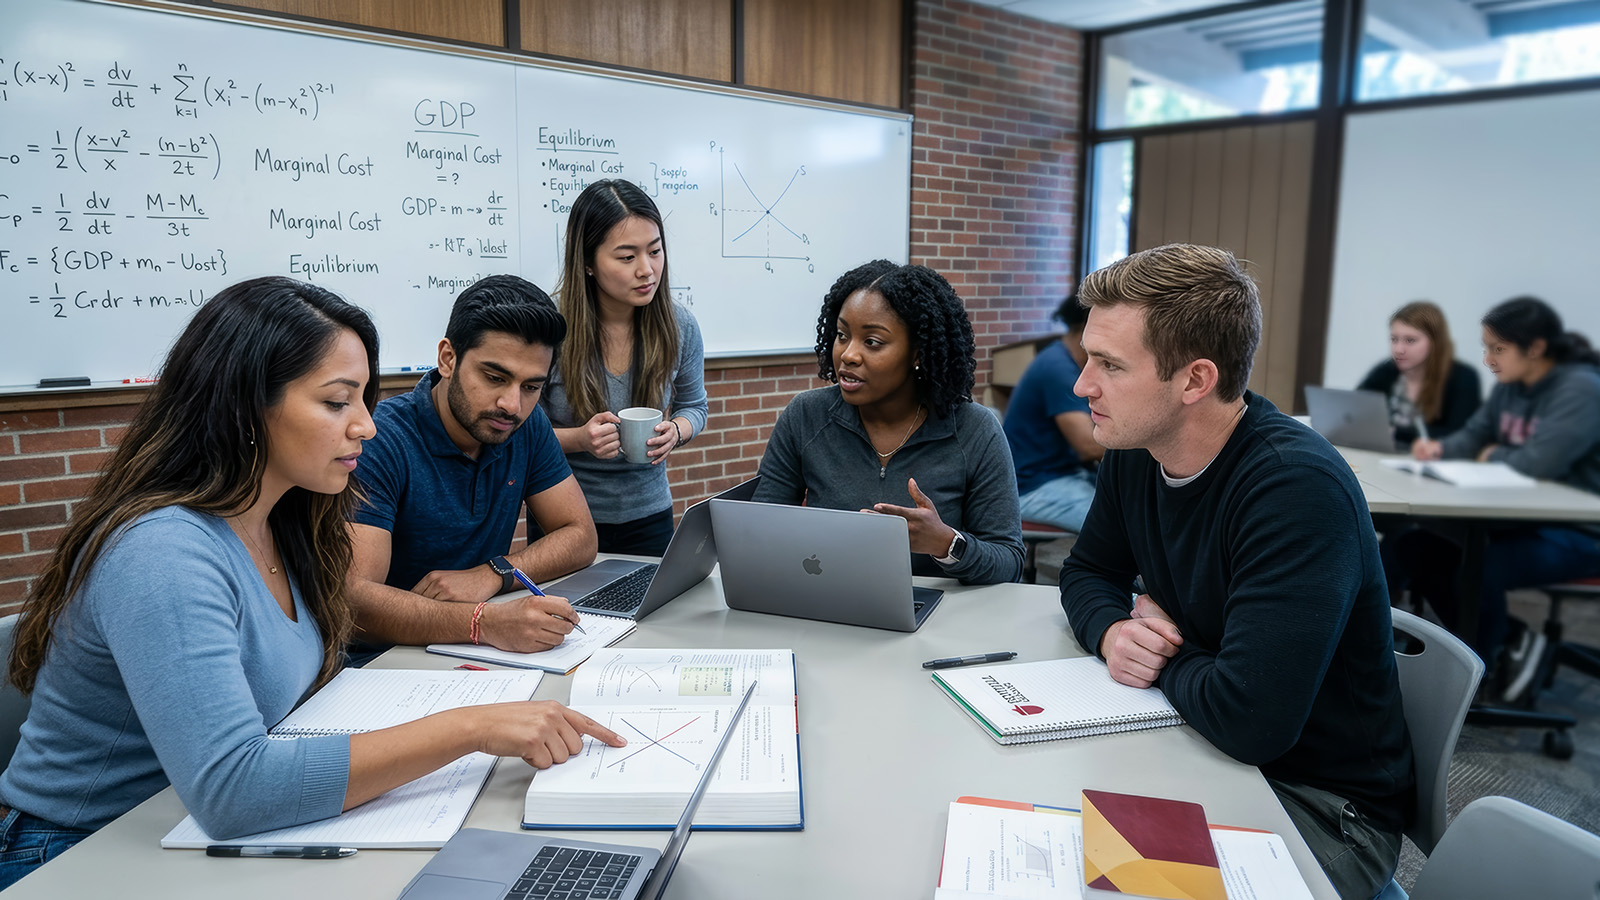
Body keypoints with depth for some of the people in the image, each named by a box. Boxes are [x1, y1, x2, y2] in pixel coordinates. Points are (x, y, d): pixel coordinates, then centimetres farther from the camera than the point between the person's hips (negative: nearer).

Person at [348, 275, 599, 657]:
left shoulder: (528, 426, 2)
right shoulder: (378, 442, -18)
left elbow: (580, 536, 4)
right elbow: (350, 599, -27)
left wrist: (490, 574, -14)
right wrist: (485, 622, -41)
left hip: (482, 662, 4)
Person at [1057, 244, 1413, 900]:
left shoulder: (1298, 487, -29)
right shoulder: (1134, 453, -5)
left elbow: (1248, 720, -36)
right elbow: (1086, 573, 11)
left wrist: (1166, 658, -15)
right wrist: (1112, 631, -12)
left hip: (1324, 802, -6)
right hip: (1200, 747, 7)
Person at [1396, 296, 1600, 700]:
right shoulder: (1510, 386, 4)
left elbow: (1539, 462, -27)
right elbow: (1474, 435, 11)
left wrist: (1493, 455, -7)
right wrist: (1440, 448, -12)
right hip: (1521, 519, 8)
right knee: (1409, 548, -4)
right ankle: (1510, 639, 7)